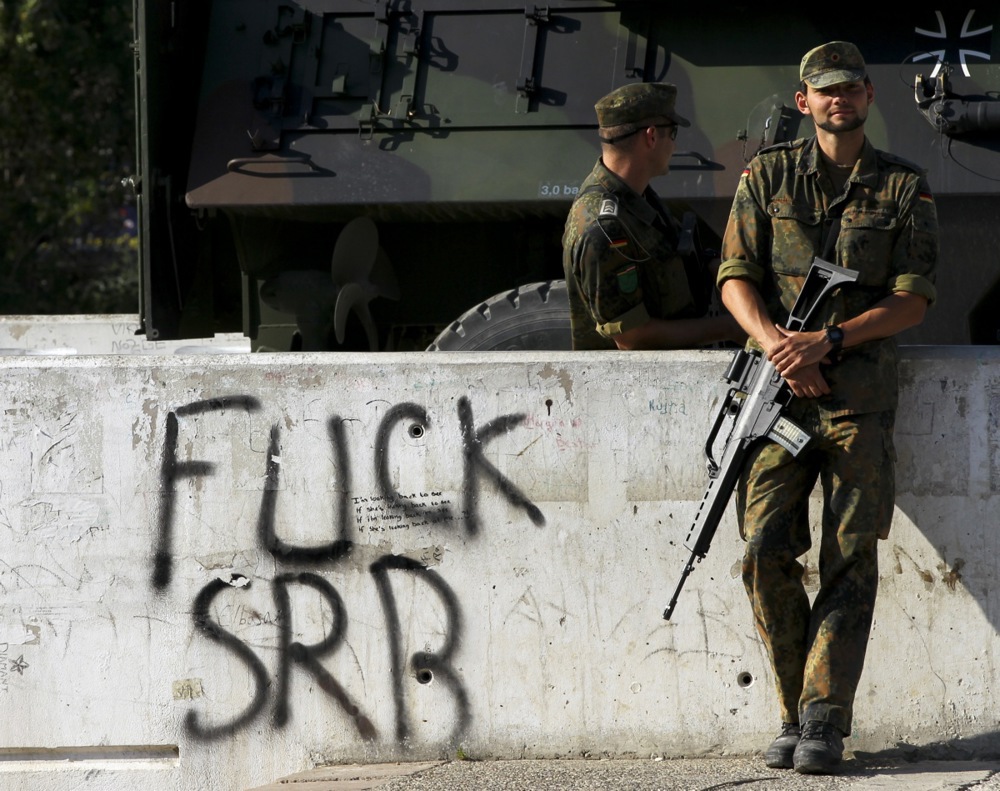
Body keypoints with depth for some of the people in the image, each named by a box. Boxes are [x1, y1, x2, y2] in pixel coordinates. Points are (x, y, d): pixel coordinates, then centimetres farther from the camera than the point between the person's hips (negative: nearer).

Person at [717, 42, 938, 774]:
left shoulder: (906, 189, 7)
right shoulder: (768, 177, 10)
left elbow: (914, 299, 0)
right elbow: (736, 276, 6)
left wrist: (827, 341, -13)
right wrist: (777, 347, -11)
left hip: (860, 392, -1)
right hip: (780, 391, 1)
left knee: (851, 556, -7)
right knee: (766, 550, -8)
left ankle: (825, 723, -7)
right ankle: (795, 711, 4)